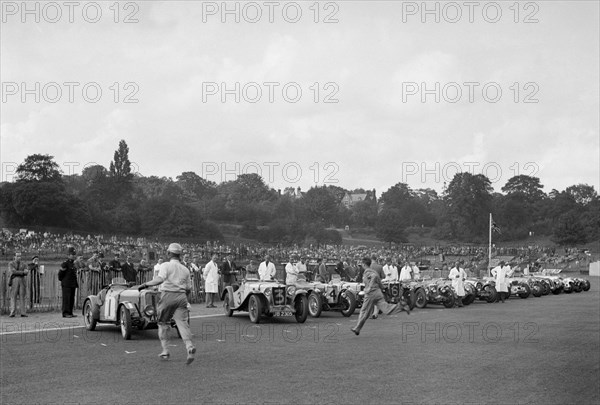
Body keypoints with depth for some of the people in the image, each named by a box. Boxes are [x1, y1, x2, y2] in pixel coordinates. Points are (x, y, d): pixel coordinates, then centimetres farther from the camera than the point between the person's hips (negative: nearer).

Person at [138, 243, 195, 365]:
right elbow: (189, 288, 14)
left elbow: (160, 278, -19)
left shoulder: (166, 265, 0)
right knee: (182, 323, -5)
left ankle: (165, 351, 14)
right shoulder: (185, 269, 15)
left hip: (168, 295, -3)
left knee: (163, 323, 13)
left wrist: (146, 284, -14)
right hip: (181, 297, 3)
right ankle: (190, 347, -28)